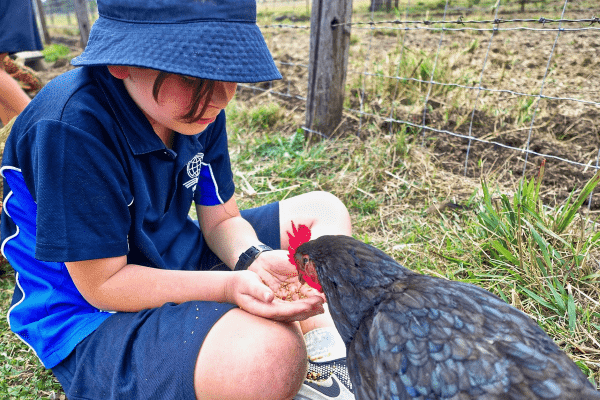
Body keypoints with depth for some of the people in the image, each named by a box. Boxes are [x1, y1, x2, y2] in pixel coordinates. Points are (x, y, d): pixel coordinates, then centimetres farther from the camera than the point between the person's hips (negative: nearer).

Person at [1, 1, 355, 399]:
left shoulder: (197, 109, -6)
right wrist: (231, 286, -34)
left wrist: (256, 260, -23)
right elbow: (103, 284, -23)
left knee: (324, 210, 6)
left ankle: (325, 368, -5)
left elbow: (222, 220, -1)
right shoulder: (71, 129, -28)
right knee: (269, 352, -37)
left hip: (182, 260, 8)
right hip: (92, 320, -7)